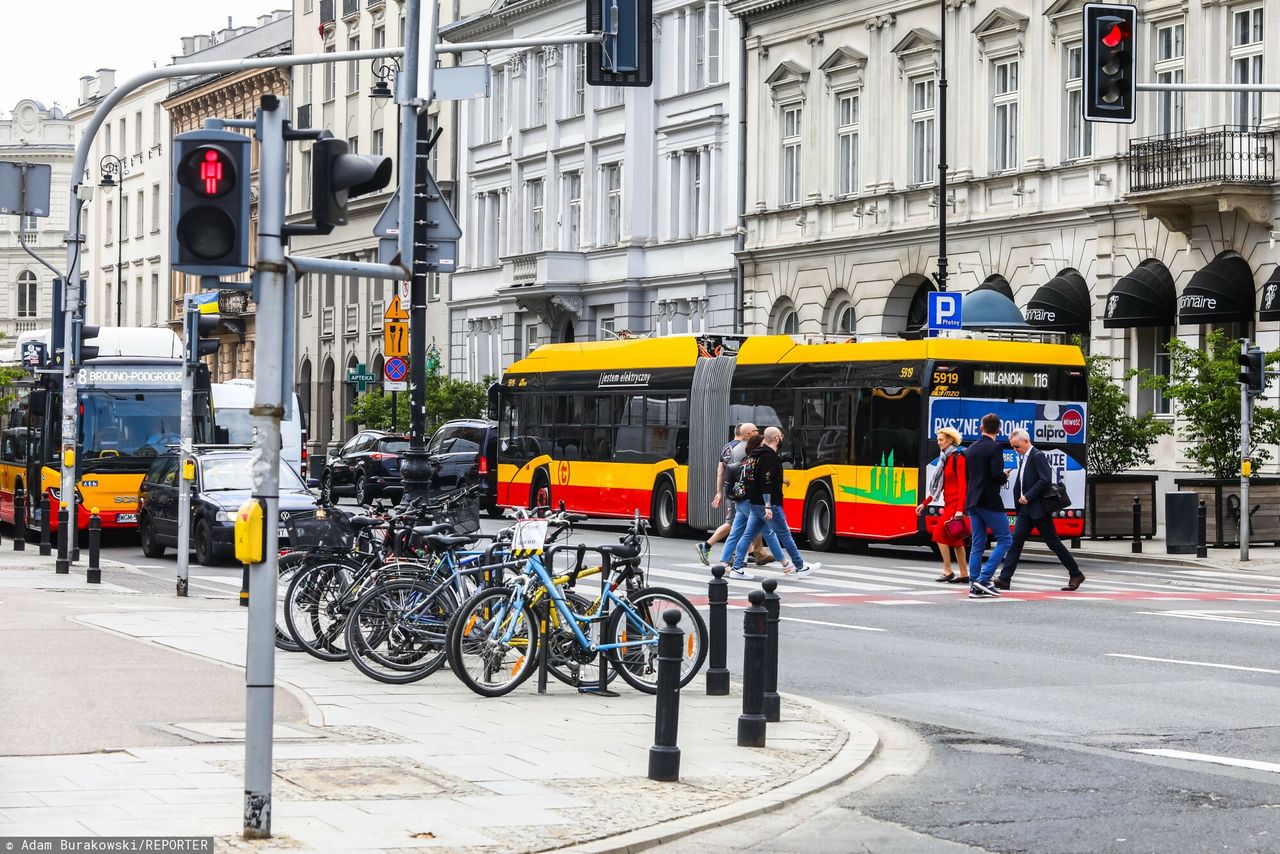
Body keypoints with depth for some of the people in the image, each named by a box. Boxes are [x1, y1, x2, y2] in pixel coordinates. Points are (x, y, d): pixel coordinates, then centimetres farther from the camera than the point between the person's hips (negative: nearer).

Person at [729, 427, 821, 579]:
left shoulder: (760, 455, 13)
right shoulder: (770, 457, -18)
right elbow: (766, 483, -25)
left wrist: (780, 480, 41)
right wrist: (768, 506, -28)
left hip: (755, 503, 10)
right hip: (768, 503, -10)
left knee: (748, 534, 6)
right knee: (785, 534, 1)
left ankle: (736, 568, 2)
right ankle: (801, 568, 9)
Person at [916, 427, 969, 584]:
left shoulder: (958, 458, -11)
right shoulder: (945, 459, 14)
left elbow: (963, 485, -17)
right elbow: (938, 486, 20)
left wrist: (960, 510, -24)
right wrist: (924, 503, 20)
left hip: (956, 503, -9)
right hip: (949, 503, 9)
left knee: (940, 534, -11)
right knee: (955, 540, 8)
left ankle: (947, 571, -6)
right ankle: (964, 575, 10)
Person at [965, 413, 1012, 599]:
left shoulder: (971, 449, 11)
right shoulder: (995, 448, -11)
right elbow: (997, 474, -21)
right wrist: (1004, 478, 1)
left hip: (973, 502, 7)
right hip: (989, 501, -7)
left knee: (977, 545, 8)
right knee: (1005, 539, 0)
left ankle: (975, 587, 4)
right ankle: (983, 578, -11)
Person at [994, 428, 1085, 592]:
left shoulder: (1038, 456, -13)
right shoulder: (1023, 458, 16)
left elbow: (1046, 480, -22)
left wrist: (1028, 497, -20)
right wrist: (1019, 501, 8)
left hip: (1039, 509, -8)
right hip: (1026, 509, 8)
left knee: (1053, 543, -1)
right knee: (1016, 541, -1)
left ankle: (1076, 574, 10)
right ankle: (1004, 579, -5)